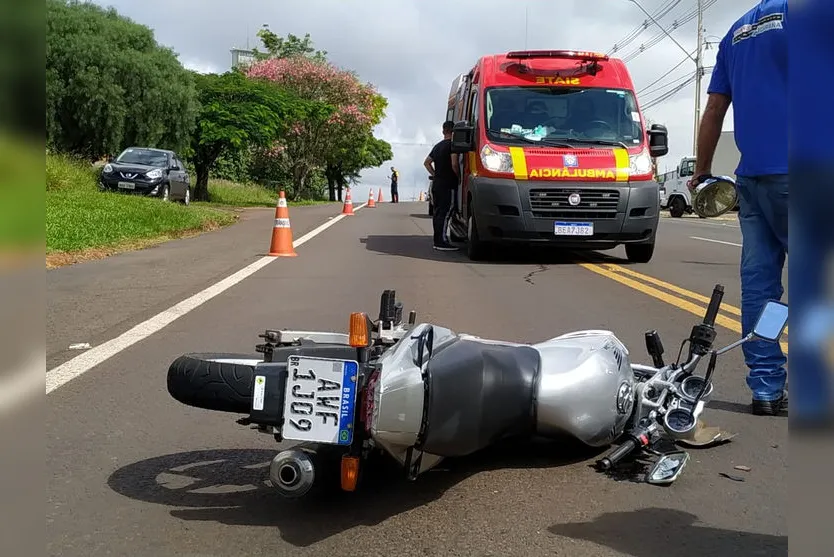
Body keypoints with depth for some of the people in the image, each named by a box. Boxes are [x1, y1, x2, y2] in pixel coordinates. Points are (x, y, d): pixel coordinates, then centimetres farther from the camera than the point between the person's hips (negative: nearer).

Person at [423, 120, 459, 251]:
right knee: (445, 213, -10)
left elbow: (426, 162, 25)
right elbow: (454, 164, -20)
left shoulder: (438, 146, 19)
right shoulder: (452, 144, -8)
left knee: (438, 212, 10)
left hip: (436, 183, 9)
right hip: (448, 184, -9)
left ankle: (437, 240, 13)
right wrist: (459, 176, -6)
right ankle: (442, 241, -13)